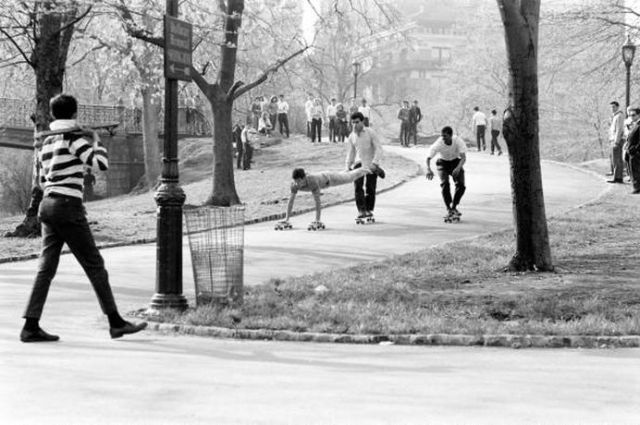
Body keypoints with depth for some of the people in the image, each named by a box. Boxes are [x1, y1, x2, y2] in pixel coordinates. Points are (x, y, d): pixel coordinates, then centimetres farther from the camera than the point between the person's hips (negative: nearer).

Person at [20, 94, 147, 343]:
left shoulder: (46, 143, 15)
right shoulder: (73, 138, -8)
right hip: (68, 207, -8)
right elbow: (101, 164, -13)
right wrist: (96, 142, 5)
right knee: (94, 265, -1)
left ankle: (31, 327, -1)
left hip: (47, 205, 8)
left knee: (46, 268, 4)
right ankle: (115, 322, 3)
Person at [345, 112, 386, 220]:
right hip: (359, 162, 2)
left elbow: (379, 149, -11)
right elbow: (350, 153, 13)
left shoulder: (370, 133, -8)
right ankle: (361, 210, -18)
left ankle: (369, 210, 20)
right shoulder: (351, 136, 4)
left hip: (371, 164, -2)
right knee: (357, 185, -17)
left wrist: (374, 163, -21)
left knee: (370, 188, 2)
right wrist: (348, 167, 5)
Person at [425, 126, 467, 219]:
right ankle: (448, 209, -9)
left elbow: (463, 157, -33)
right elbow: (428, 157, -30)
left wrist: (458, 168, -53)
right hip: (443, 163, -1)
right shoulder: (438, 144, -27)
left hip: (456, 162, 1)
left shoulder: (458, 141, -27)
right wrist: (428, 169, -50)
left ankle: (454, 207, 8)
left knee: (461, 185, -13)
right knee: (445, 184, -23)